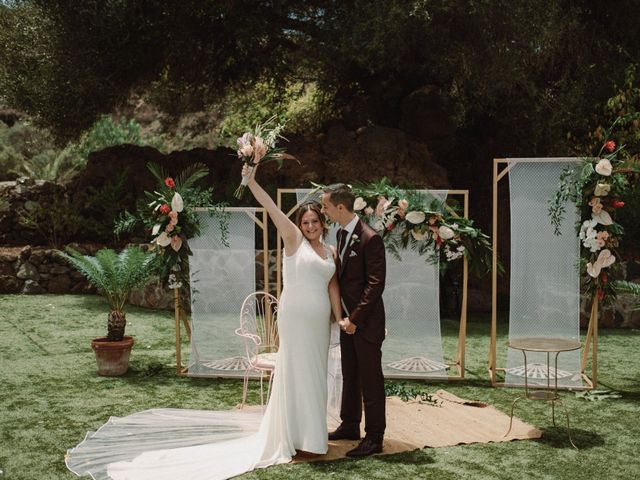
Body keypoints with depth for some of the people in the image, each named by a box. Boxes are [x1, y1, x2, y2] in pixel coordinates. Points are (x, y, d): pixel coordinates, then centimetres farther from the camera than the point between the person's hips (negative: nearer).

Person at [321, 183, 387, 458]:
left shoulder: (369, 238, -19)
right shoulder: (341, 233, 7)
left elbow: (376, 284, -20)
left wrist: (355, 319, -18)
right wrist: (342, 315, 8)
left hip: (365, 322, -8)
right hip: (347, 318, 8)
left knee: (370, 379, 1)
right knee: (349, 376, 18)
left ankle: (374, 438, 11)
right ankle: (349, 426, 32)